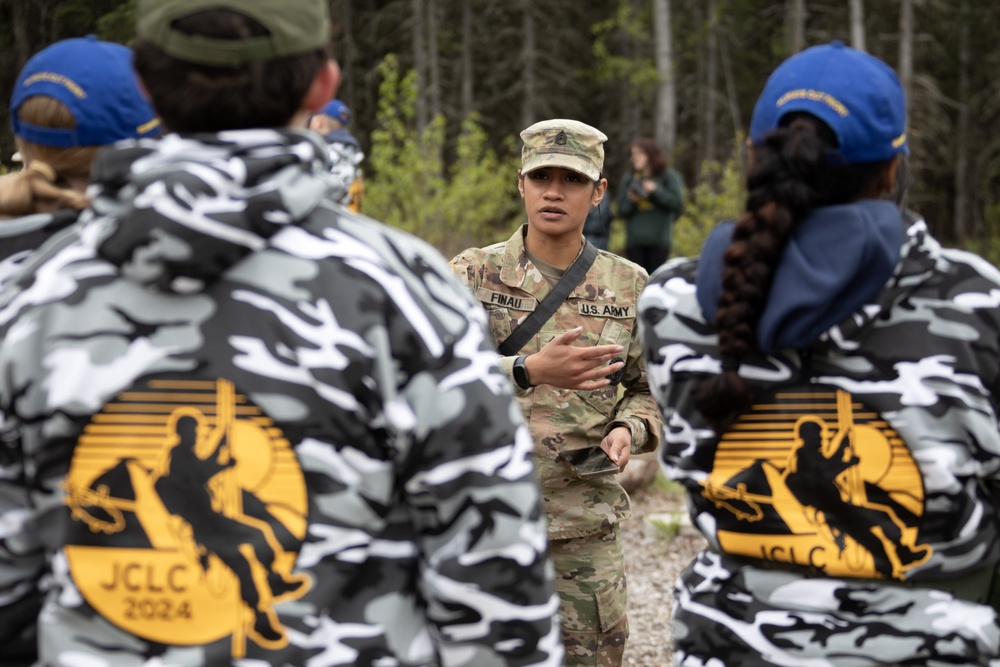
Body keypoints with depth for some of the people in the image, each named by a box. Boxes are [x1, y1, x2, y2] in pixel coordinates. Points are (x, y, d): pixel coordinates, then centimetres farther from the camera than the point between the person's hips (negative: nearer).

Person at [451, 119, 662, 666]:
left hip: (585, 525, 1)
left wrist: (629, 430, -8)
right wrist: (531, 371, -30)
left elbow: (651, 390, 14)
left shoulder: (630, 287, 5)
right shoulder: (474, 274, -1)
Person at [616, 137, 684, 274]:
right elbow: (622, 212, 11)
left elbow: (677, 203, -5)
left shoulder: (668, 176, 4)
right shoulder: (629, 179, 13)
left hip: (658, 242, -3)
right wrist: (630, 201, -9)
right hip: (634, 242, 3)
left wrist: (656, 191, -11)